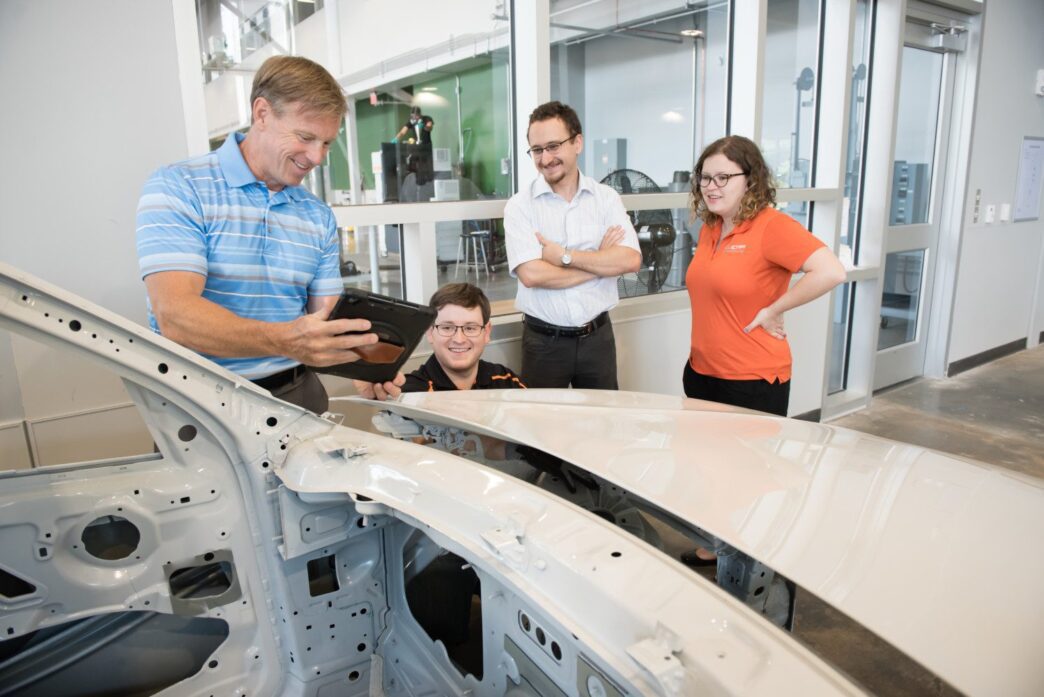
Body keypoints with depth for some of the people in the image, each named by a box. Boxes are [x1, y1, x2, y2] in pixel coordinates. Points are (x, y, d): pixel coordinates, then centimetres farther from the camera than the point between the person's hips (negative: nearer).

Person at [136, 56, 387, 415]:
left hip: (296, 395, 4)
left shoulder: (320, 217, 10)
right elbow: (176, 315, -18)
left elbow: (329, 325, 9)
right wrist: (284, 341, -33)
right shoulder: (176, 187, -5)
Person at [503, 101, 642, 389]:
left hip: (597, 335, 2)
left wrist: (563, 255, -16)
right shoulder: (520, 205, -6)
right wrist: (601, 261, -11)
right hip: (544, 340, -2)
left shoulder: (606, 198, 1)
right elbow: (531, 275, -19)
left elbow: (630, 260, -11)